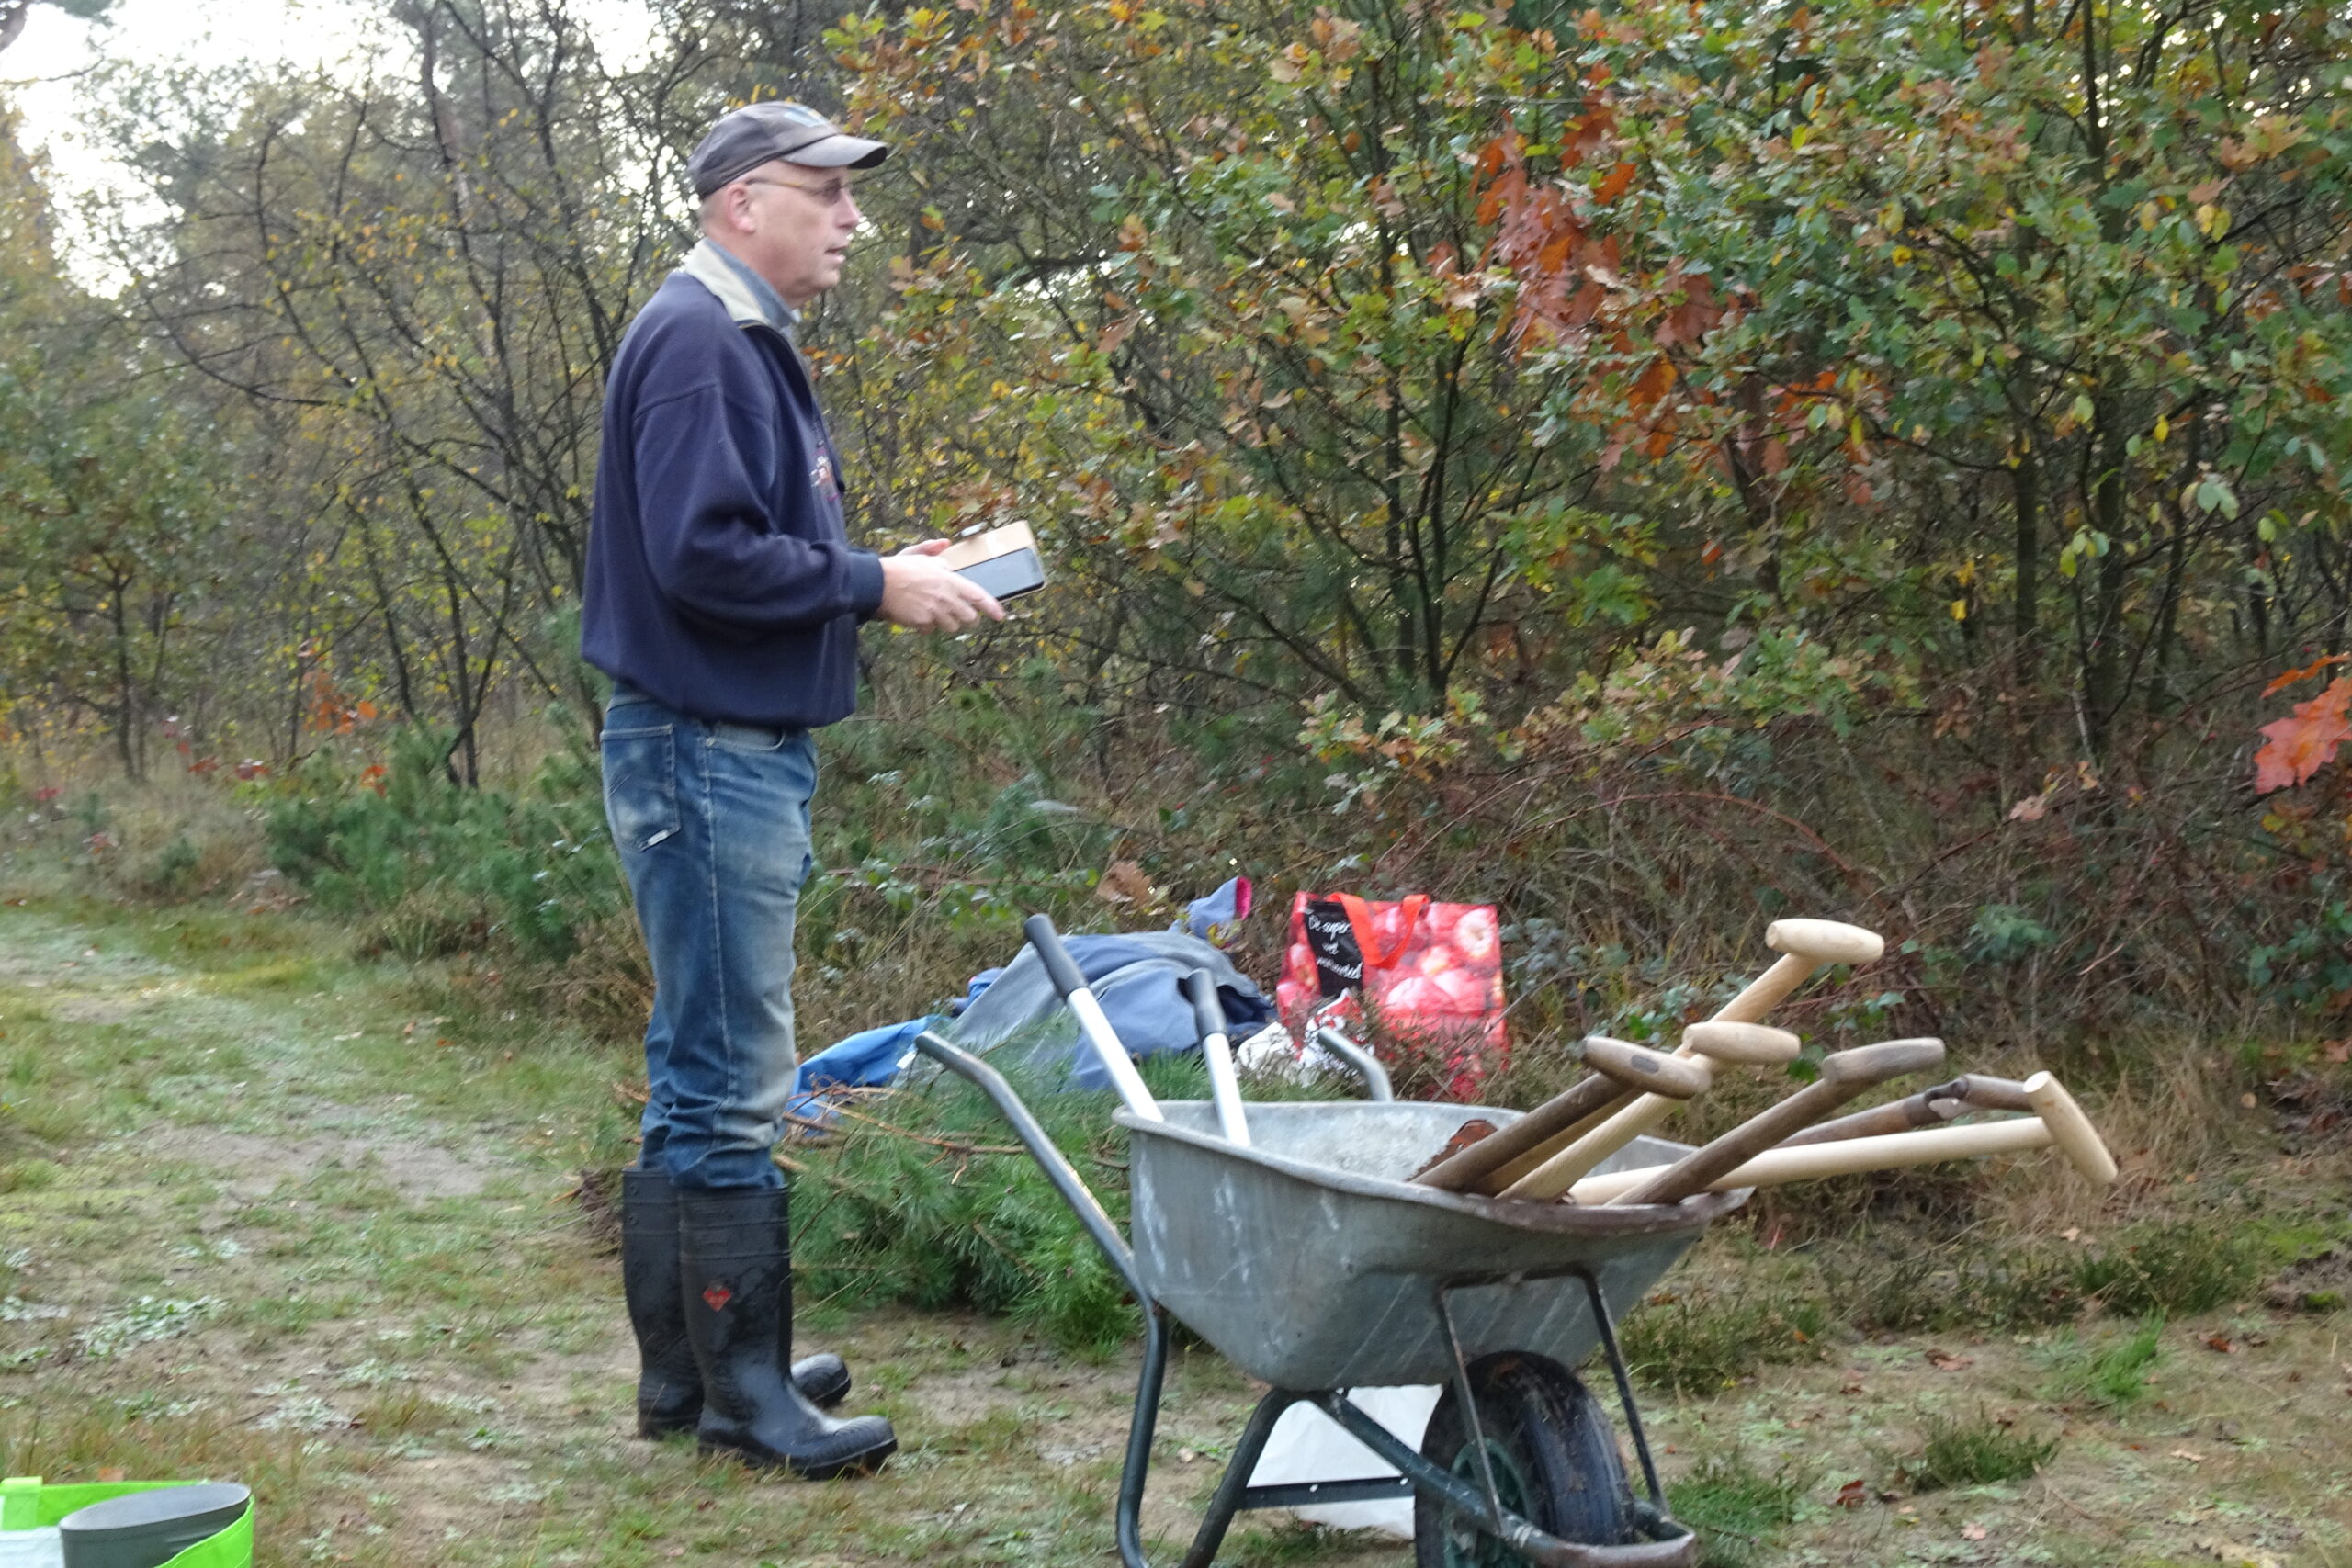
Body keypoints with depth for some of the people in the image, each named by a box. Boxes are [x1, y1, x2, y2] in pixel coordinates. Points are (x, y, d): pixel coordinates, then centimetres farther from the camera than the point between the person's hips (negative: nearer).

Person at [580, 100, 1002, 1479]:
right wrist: (872, 583, -16)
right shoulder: (695, 339, -14)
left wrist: (889, 567, 9)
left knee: (706, 1079, 15)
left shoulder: (749, 343, 19)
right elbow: (702, 551, -23)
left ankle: (690, 1366, 24)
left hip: (745, 754, 11)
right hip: (706, 755, -11)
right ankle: (744, 1391, 3)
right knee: (731, 1086, -5)